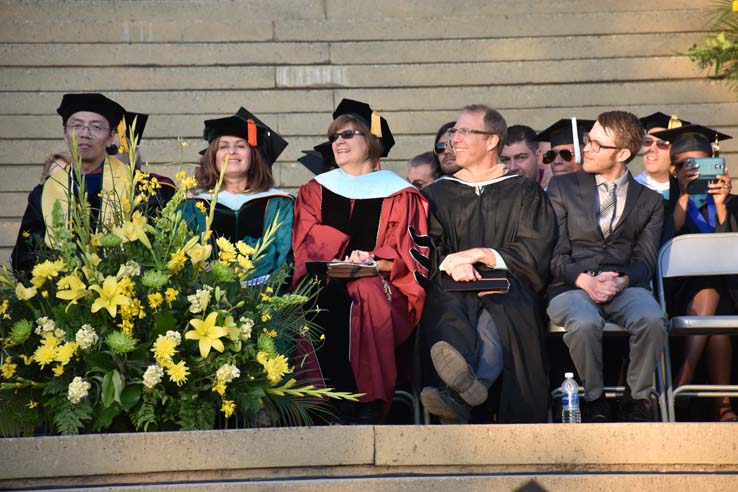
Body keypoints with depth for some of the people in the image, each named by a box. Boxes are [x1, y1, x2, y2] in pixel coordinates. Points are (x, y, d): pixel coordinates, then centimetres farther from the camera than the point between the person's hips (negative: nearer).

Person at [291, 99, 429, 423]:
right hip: (325, 282, 2)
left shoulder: (399, 194, 12)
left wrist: (373, 262, -17)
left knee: (367, 299, -38)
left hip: (379, 283, -2)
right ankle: (339, 405, -35)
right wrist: (336, 264, -12)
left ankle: (369, 405, -36)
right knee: (320, 305, -35)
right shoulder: (314, 191, 21)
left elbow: (407, 255, 3)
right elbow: (305, 247, 9)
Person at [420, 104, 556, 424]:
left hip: (507, 284, -1)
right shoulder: (437, 194, 24)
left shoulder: (524, 193, 17)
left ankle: (457, 397, -64)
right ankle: (469, 383, -68)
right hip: (453, 287, 1)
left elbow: (535, 253, 4)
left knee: (497, 316, -38)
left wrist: (481, 254, -9)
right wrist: (449, 263, -12)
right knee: (447, 312, -36)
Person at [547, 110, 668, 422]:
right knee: (585, 323, -36)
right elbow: (555, 253, 5)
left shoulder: (649, 201, 16)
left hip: (625, 284, 1)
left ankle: (638, 399, -8)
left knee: (652, 320, -32)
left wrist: (622, 280, -15)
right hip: (572, 285, -1)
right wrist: (584, 279, -14)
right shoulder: (562, 188, 13)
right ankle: (594, 399, -10)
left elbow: (645, 260, 7)